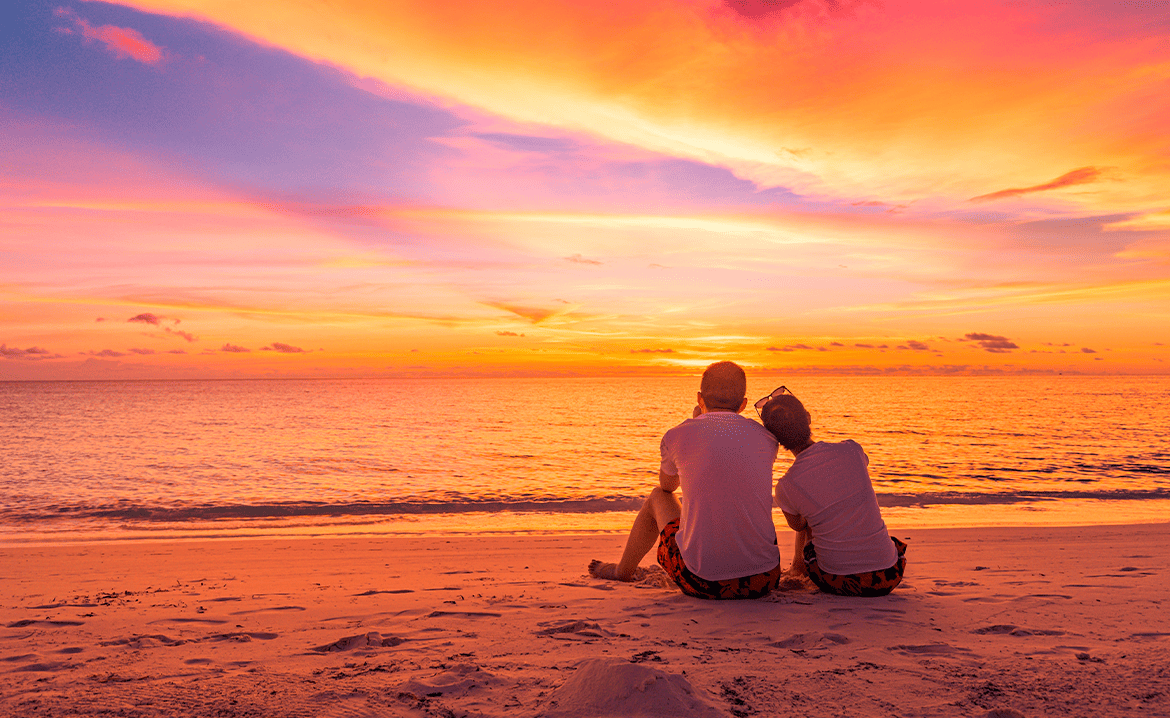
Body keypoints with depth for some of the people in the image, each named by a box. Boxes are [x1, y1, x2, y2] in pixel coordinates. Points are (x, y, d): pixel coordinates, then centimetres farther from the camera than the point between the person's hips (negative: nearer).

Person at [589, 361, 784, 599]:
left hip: (703, 582, -2)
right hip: (764, 582, 3)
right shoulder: (767, 439, 3)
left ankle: (624, 570, 47)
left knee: (659, 496, 25)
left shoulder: (678, 436, -4)